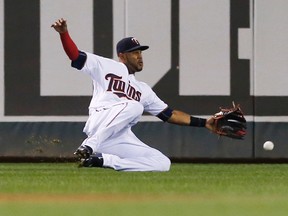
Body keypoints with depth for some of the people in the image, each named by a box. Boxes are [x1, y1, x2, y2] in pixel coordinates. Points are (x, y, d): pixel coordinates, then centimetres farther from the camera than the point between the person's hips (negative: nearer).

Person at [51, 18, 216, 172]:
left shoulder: (143, 90, 29)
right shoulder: (106, 67, 14)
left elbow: (170, 114, 26)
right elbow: (75, 55, 3)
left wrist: (204, 123, 18)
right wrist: (64, 33, -16)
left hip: (121, 140, 6)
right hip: (99, 125, -6)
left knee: (163, 163, -9)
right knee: (134, 105, -31)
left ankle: (102, 160, -13)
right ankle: (89, 146, -31)